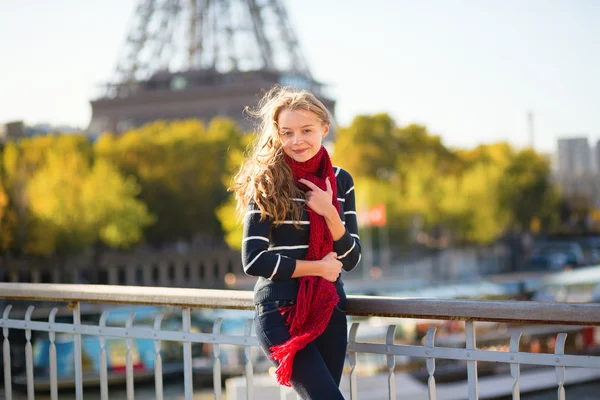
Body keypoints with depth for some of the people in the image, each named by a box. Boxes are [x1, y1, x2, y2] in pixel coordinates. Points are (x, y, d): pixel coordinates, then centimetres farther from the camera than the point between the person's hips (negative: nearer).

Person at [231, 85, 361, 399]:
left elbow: (350, 260, 3)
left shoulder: (341, 181, 6)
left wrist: (329, 212, -12)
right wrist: (319, 268, -9)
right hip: (281, 312, -5)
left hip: (329, 309, 5)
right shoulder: (267, 182, -7)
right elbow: (253, 260, -13)